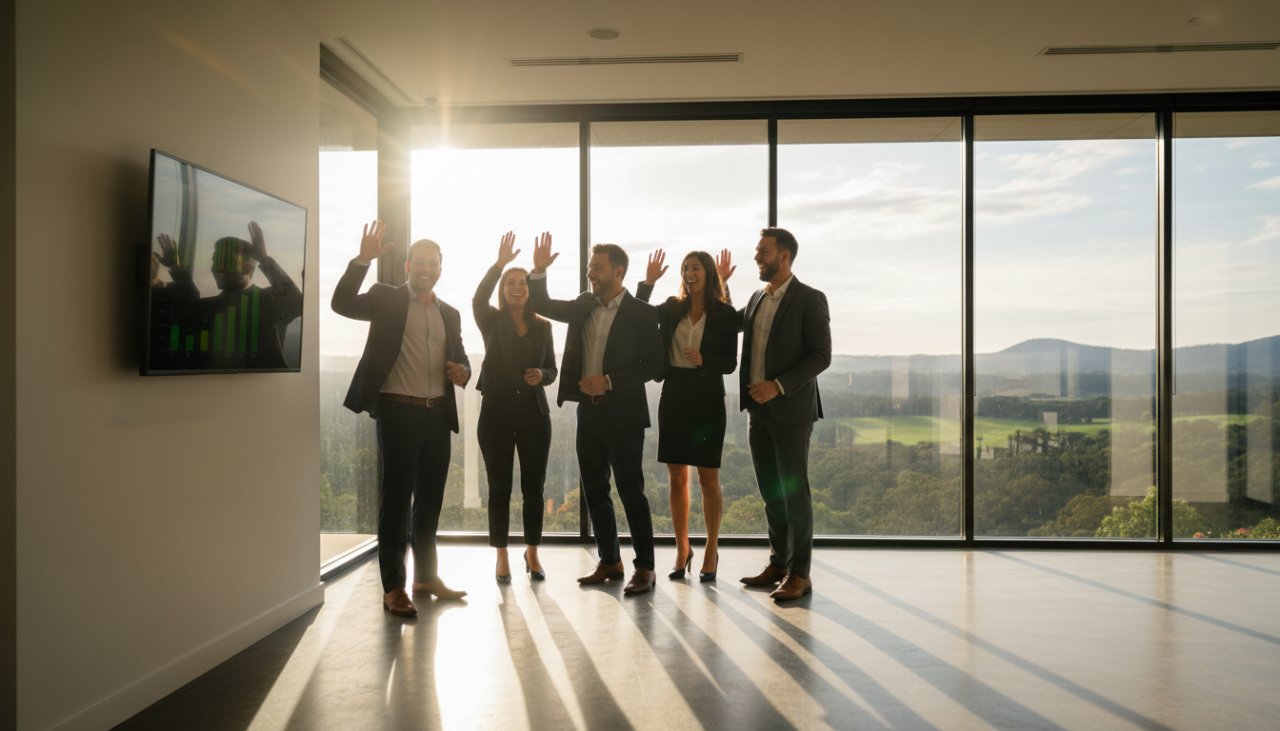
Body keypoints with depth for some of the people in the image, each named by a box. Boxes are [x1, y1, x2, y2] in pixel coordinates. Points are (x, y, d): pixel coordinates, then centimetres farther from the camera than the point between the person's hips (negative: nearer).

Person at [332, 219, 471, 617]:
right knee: (396, 498, -1)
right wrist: (363, 259, -23)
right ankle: (392, 587, 7)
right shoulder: (387, 299, 2)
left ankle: (427, 576, 25)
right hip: (398, 412, -5)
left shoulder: (450, 314, 16)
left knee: (430, 498, 12)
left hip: (438, 414, 5)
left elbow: (460, 357, 21)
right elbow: (342, 303, -14)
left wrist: (463, 371, -3)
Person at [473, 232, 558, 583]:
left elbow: (552, 370, 12)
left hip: (534, 412, 2)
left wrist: (541, 375, -11)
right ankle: (502, 557, 13)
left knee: (533, 486, 6)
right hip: (497, 411, -2)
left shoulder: (543, 326, 8)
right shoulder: (492, 321, 2)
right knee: (500, 487, 3)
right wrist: (499, 263, -29)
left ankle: (532, 554, 21)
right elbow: (477, 299, -20)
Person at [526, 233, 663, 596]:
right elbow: (542, 305, 13)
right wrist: (539, 270, -3)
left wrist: (610, 381, -18)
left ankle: (644, 567, 9)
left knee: (631, 491, -2)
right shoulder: (584, 305, 10)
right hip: (589, 411, 6)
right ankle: (610, 560, 24)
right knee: (594, 491, 11)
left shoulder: (641, 313, -7)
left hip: (623, 413, -6)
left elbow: (653, 365, -10)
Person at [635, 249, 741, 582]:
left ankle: (711, 552, 17)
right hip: (674, 396, 3)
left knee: (708, 478, 3)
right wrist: (648, 282, 1)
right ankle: (682, 550, 20)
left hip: (707, 399, -3)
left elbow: (730, 363, -4)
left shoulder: (725, 314, -2)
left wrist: (704, 361, -22)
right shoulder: (672, 308, 7)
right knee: (677, 478, 8)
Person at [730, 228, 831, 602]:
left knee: (794, 491, -1)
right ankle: (778, 563, 24)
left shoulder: (810, 299, -7)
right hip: (758, 409, 7)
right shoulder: (757, 298, 14)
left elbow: (821, 356, -12)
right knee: (771, 492, 13)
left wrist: (779, 385, -20)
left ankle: (799, 573, 9)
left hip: (791, 410, -7)